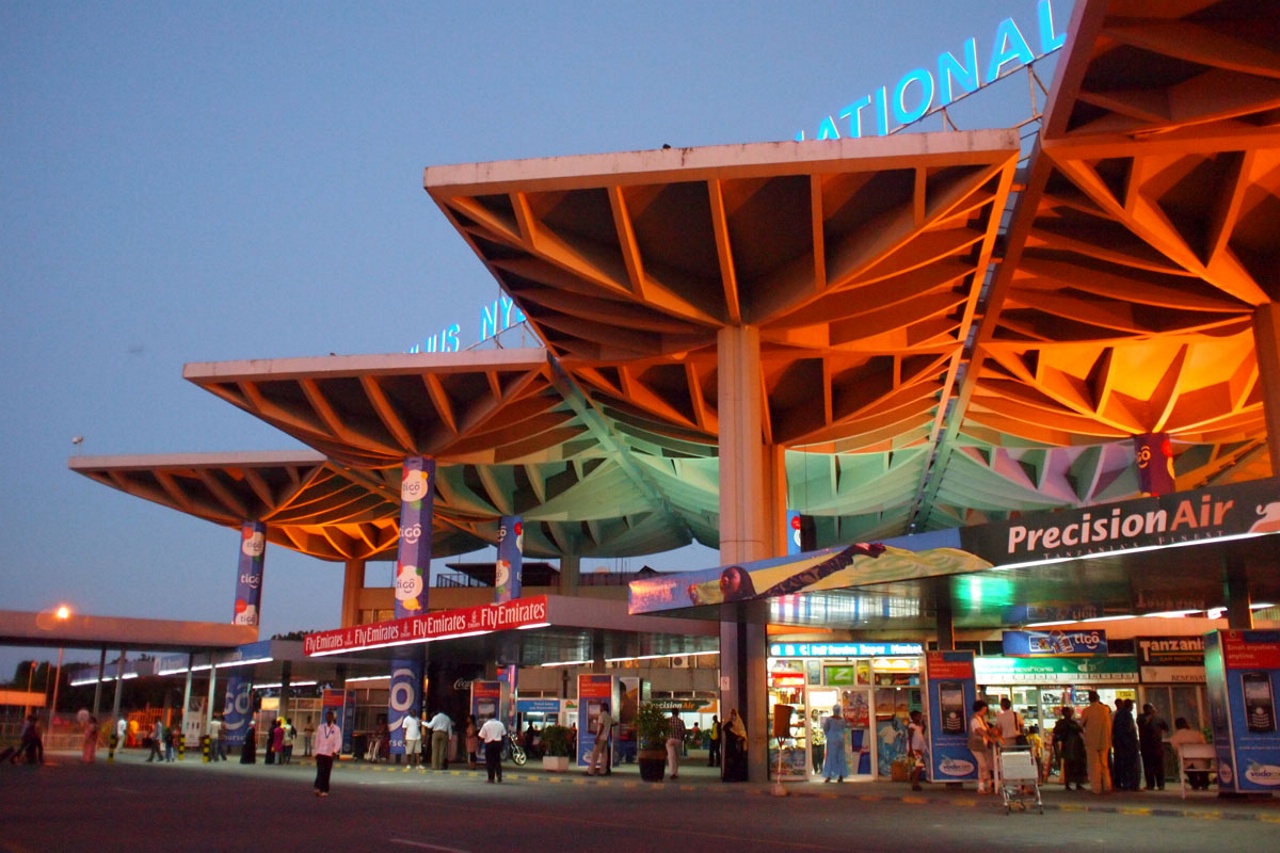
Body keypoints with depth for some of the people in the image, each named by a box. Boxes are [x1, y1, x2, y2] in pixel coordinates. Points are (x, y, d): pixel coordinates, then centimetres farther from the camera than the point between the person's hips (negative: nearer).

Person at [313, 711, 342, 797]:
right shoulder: (320, 727, 7)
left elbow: (338, 742, -6)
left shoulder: (336, 729, 0)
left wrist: (335, 751, -21)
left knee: (327, 773, 3)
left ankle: (324, 790, 8)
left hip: (330, 754, -1)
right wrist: (316, 752, 10)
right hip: (320, 753, 1)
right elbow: (317, 740, 12)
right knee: (320, 771, -11)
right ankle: (318, 788, -15)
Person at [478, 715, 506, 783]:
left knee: (490, 762, 3)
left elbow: (482, 737, -8)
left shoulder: (486, 725, -4)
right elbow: (504, 735, 8)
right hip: (498, 743, 3)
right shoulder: (500, 724, 6)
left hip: (489, 744, -3)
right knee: (497, 760, 16)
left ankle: (491, 778, 1)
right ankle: (499, 775, 2)